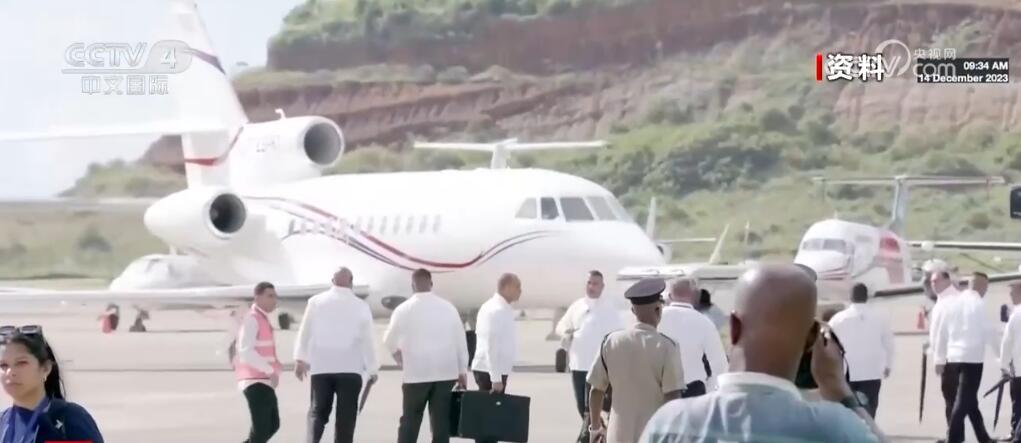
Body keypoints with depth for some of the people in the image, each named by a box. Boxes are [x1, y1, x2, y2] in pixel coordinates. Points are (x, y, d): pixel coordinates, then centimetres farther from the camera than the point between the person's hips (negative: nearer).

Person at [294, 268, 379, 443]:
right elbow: (366, 339, -2)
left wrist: (300, 359, 14)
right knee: (346, 416, 3)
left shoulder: (316, 301, 1)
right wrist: (373, 369, 7)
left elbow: (305, 332, 4)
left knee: (318, 411, 10)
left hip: (321, 367, 1)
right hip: (349, 368, -1)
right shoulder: (360, 306, -2)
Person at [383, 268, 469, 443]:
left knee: (410, 420, 7)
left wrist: (401, 361, 24)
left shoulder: (404, 309, -4)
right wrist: (462, 371, 13)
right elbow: (460, 340, 5)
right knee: (441, 420, 4)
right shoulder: (448, 307, 2)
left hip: (417, 372, -2)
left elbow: (390, 340, 5)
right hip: (445, 371, 2)